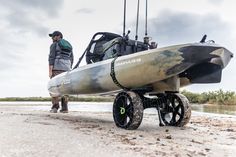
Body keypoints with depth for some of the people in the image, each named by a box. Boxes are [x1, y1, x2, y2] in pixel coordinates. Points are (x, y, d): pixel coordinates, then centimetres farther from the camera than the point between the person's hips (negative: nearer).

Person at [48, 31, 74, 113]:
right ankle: (64, 108, -3)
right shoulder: (69, 45, 20)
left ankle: (55, 107, -13)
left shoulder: (54, 45, 2)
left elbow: (51, 57, -8)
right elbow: (71, 59, 16)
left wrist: (50, 71, -12)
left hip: (56, 68, -5)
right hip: (66, 68, 5)